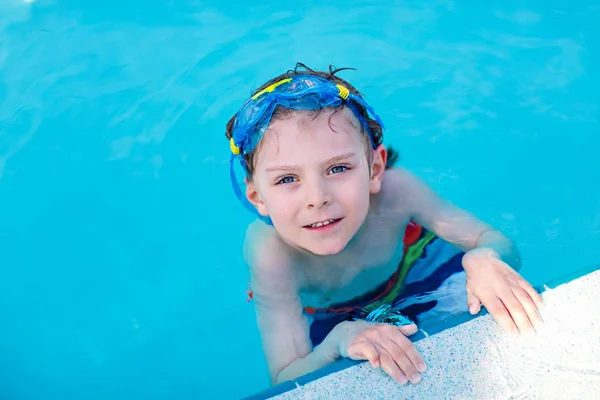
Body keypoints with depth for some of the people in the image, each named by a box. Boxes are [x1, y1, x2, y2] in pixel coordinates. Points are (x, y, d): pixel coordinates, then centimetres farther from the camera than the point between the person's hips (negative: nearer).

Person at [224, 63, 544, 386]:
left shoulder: (393, 190, -36)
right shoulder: (271, 254, -39)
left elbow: (500, 243, -26)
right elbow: (285, 383, -37)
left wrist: (485, 259, -51)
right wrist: (338, 341, -57)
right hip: (322, 317, -3)